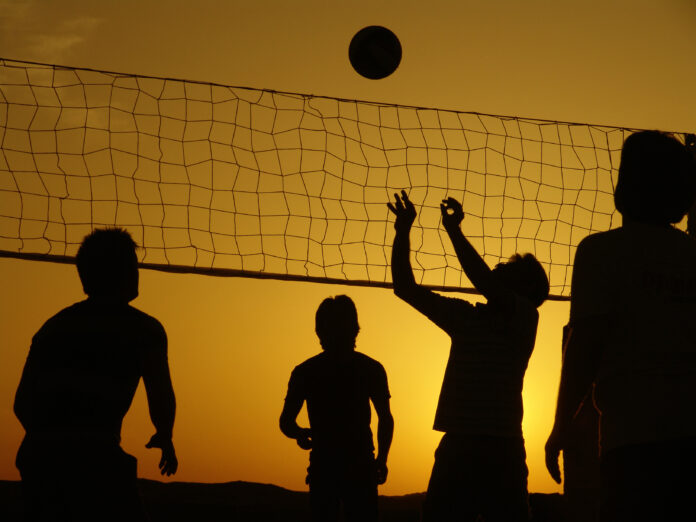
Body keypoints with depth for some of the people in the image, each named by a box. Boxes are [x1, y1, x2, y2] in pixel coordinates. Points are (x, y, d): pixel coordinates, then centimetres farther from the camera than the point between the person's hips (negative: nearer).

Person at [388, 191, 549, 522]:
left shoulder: (525, 316, 0)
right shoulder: (465, 316, 16)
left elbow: (485, 283, -19)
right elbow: (406, 288, 17)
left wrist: (453, 229, -12)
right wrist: (403, 230, 9)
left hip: (501, 450, -5)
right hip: (456, 446, 5)